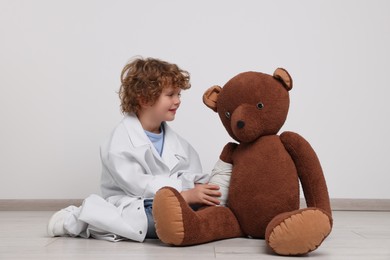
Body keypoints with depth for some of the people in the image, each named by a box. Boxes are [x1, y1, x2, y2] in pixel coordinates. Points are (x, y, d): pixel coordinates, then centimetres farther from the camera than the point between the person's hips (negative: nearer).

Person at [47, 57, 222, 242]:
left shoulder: (176, 141, 15)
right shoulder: (122, 139, -7)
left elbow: (194, 177, 11)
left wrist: (200, 189, -14)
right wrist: (183, 194, -24)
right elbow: (135, 183, -18)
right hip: (132, 206, -7)